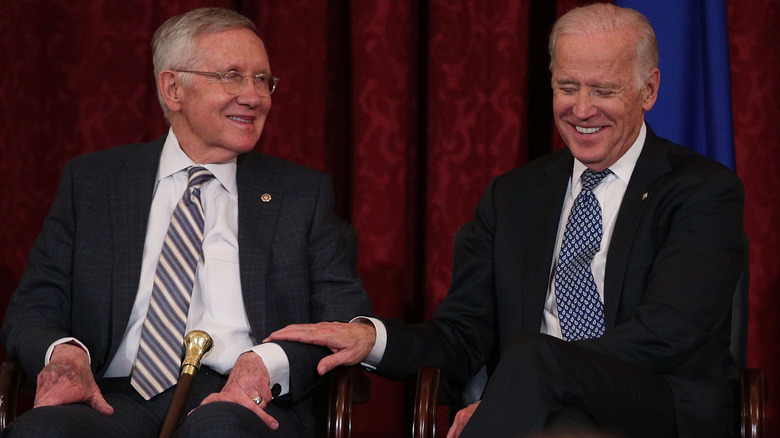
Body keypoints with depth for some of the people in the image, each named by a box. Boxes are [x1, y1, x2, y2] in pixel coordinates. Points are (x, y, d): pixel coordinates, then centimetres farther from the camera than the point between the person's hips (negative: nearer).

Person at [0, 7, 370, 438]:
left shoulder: (304, 193, 17)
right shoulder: (90, 181, 18)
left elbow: (347, 318, 7)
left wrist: (269, 365, -15)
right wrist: (62, 353, -11)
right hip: (120, 398, 2)